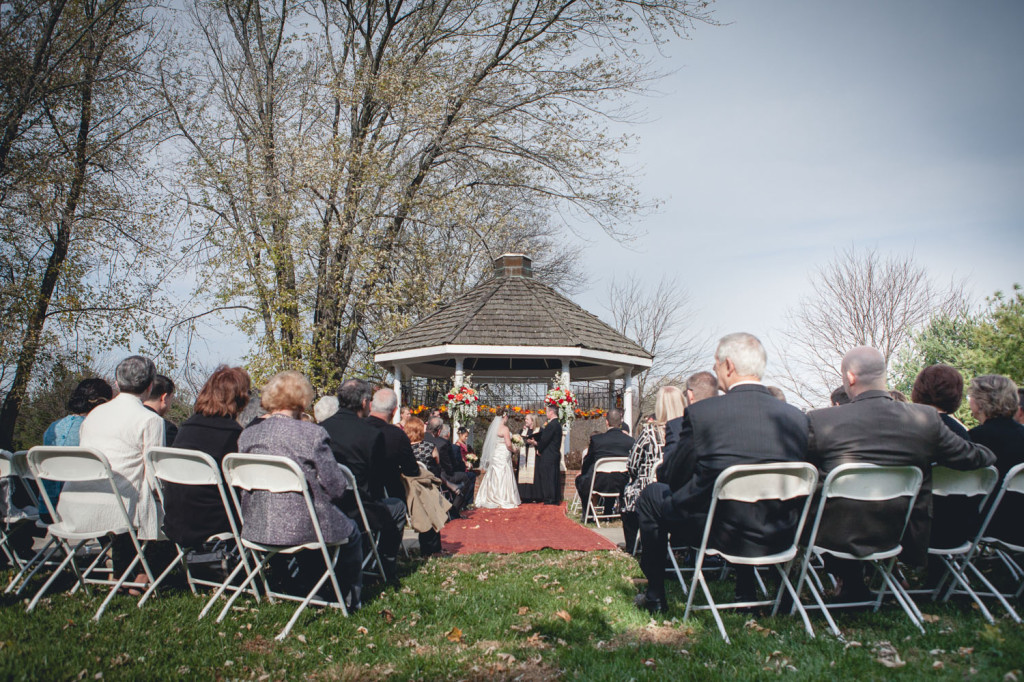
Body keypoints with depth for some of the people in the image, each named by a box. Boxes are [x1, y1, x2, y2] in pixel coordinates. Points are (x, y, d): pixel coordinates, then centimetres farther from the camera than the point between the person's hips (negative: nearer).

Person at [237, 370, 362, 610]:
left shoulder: (247, 435, -1)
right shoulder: (312, 433, -17)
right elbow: (336, 488, -14)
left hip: (255, 528, 6)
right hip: (299, 528, -6)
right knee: (352, 532, 24)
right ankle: (350, 600, 32)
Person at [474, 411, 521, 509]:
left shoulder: (494, 427, 9)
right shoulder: (504, 428, -14)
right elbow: (508, 444, -18)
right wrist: (513, 450, 1)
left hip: (495, 455, 8)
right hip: (503, 456, -8)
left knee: (494, 477, 11)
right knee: (503, 477, -3)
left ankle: (491, 499, 15)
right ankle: (503, 501, 0)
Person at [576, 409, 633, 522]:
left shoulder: (596, 439, -11)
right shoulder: (630, 440, -5)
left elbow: (587, 462, 2)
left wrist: (582, 471, 25)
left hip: (599, 484, -3)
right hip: (621, 486, 3)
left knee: (580, 479, 27)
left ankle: (587, 515, 27)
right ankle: (608, 513, 40)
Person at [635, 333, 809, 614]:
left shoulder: (700, 413, -16)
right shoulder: (797, 417, -4)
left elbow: (675, 476, -4)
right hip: (777, 538, 5)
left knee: (652, 496, 22)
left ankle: (655, 596, 30)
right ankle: (746, 594, 41)